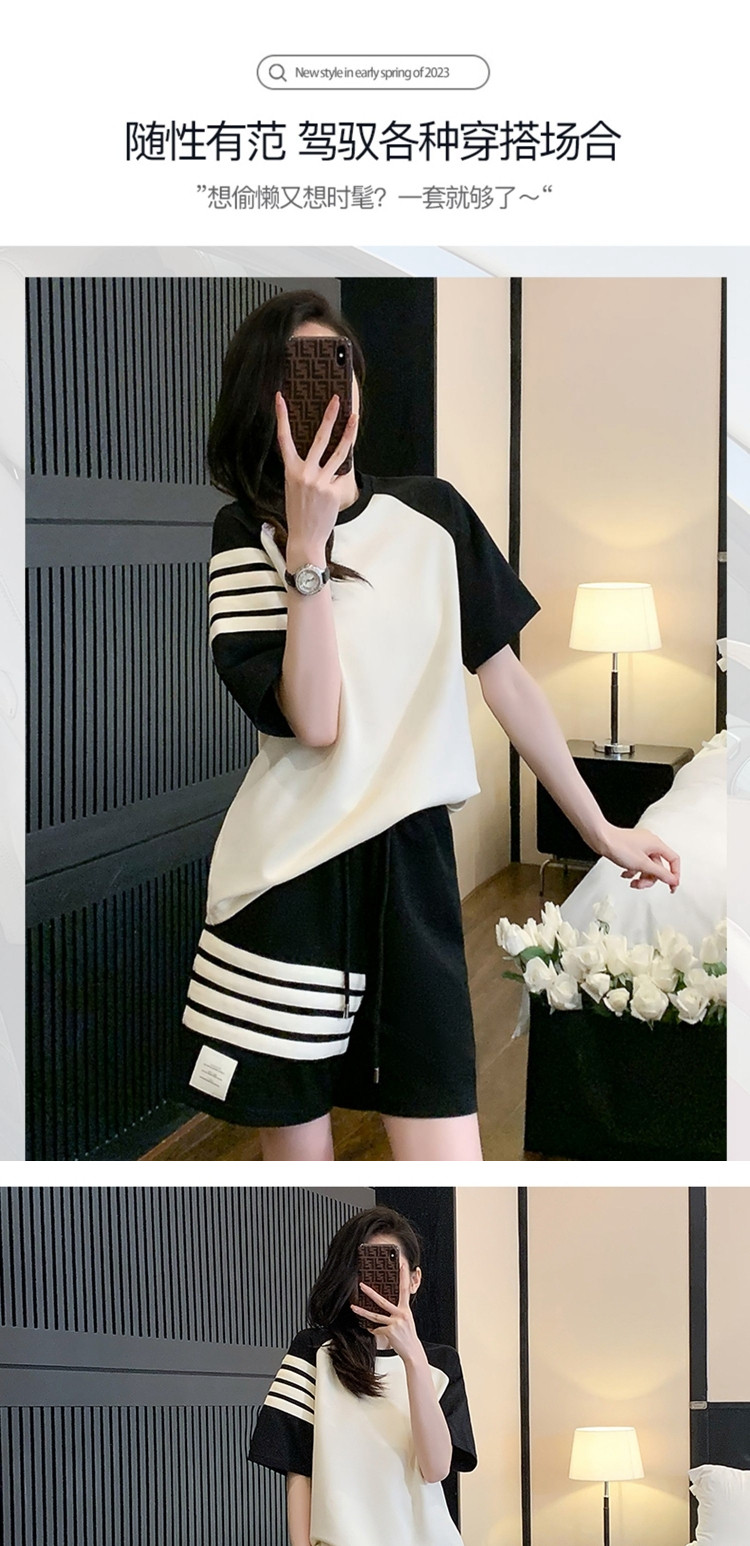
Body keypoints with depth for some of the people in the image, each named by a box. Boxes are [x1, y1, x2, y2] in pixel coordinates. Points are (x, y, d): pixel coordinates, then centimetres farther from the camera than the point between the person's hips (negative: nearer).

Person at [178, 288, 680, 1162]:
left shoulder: (431, 514, 8)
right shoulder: (246, 535, 0)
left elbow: (505, 678, 11)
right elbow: (314, 721, -14)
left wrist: (602, 832, 13)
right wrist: (308, 547, -19)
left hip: (410, 865, 2)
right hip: (288, 875, -2)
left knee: (447, 1161, -6)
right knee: (298, 1151, 3)